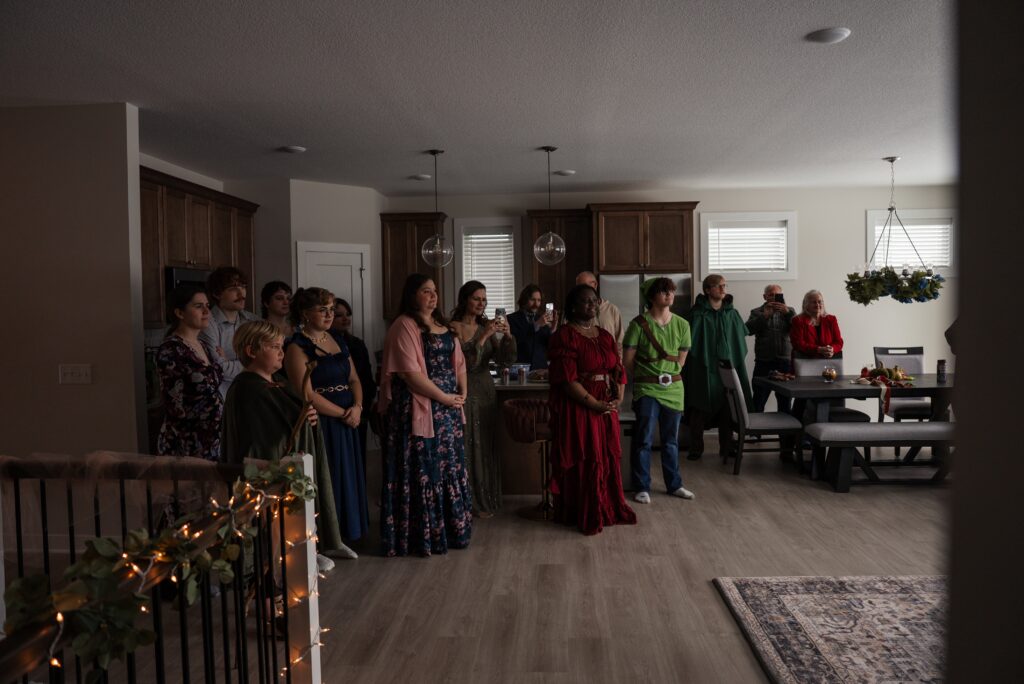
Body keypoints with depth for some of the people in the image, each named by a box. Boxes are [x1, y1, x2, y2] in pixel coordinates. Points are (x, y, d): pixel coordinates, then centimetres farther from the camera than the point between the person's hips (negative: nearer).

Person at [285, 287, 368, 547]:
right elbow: (306, 394, -16)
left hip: (346, 422, 7)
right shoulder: (297, 346, -9)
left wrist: (357, 406, -5)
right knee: (325, 480, -1)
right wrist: (343, 414, -13)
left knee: (348, 478, 11)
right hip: (319, 424, -7)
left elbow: (354, 379, 14)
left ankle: (342, 536, 23)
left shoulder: (337, 339, 13)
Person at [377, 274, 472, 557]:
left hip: (449, 410, 8)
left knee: (450, 469, 13)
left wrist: (462, 393, 2)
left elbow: (459, 361, 18)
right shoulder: (403, 327, -11)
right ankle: (423, 535, 12)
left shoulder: (443, 325, 15)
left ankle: (450, 529, 26)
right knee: (423, 471, -1)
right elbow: (411, 374, -19)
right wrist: (445, 398, -15)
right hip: (419, 411, -8)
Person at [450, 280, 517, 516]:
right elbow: (466, 363, -17)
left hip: (486, 392, 6)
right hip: (464, 392, -6)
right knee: (467, 448, -3)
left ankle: (485, 501, 20)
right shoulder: (454, 327, -7)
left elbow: (506, 359, 2)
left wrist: (507, 334, -13)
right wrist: (484, 336, -22)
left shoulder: (486, 327, 11)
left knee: (486, 447, 9)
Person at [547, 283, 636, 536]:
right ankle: (586, 515, 13)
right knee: (584, 461, 1)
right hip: (578, 408, -7)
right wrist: (595, 404, -18)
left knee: (609, 458, 11)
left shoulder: (605, 336, 13)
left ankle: (610, 509, 26)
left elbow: (618, 371, 11)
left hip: (607, 408, 7)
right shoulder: (564, 336, -10)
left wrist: (618, 399, -5)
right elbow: (567, 379, -17)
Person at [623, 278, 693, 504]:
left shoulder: (682, 325, 3)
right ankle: (641, 487, 10)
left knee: (671, 440, 14)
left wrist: (669, 375, 10)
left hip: (674, 389, 4)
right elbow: (627, 361, -5)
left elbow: (681, 360, 13)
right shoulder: (639, 324, -10)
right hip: (647, 390, -4)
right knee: (644, 440, -2)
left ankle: (674, 484, 26)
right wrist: (644, 377, 5)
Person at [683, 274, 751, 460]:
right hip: (703, 369, -4)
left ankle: (727, 447, 21)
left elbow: (740, 341, 16)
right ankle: (696, 448, 11)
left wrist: (736, 363, 11)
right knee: (700, 409, 1)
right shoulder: (697, 314, -5)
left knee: (727, 409, 8)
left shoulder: (732, 314, 8)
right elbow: (689, 342, -4)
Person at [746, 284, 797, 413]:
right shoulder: (757, 312, 9)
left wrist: (787, 313, -18)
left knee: (785, 402, 9)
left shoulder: (789, 311, 14)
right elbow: (748, 329, -7)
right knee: (758, 403, -1)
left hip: (785, 362, 2)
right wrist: (765, 315, -16)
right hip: (763, 362, -1)